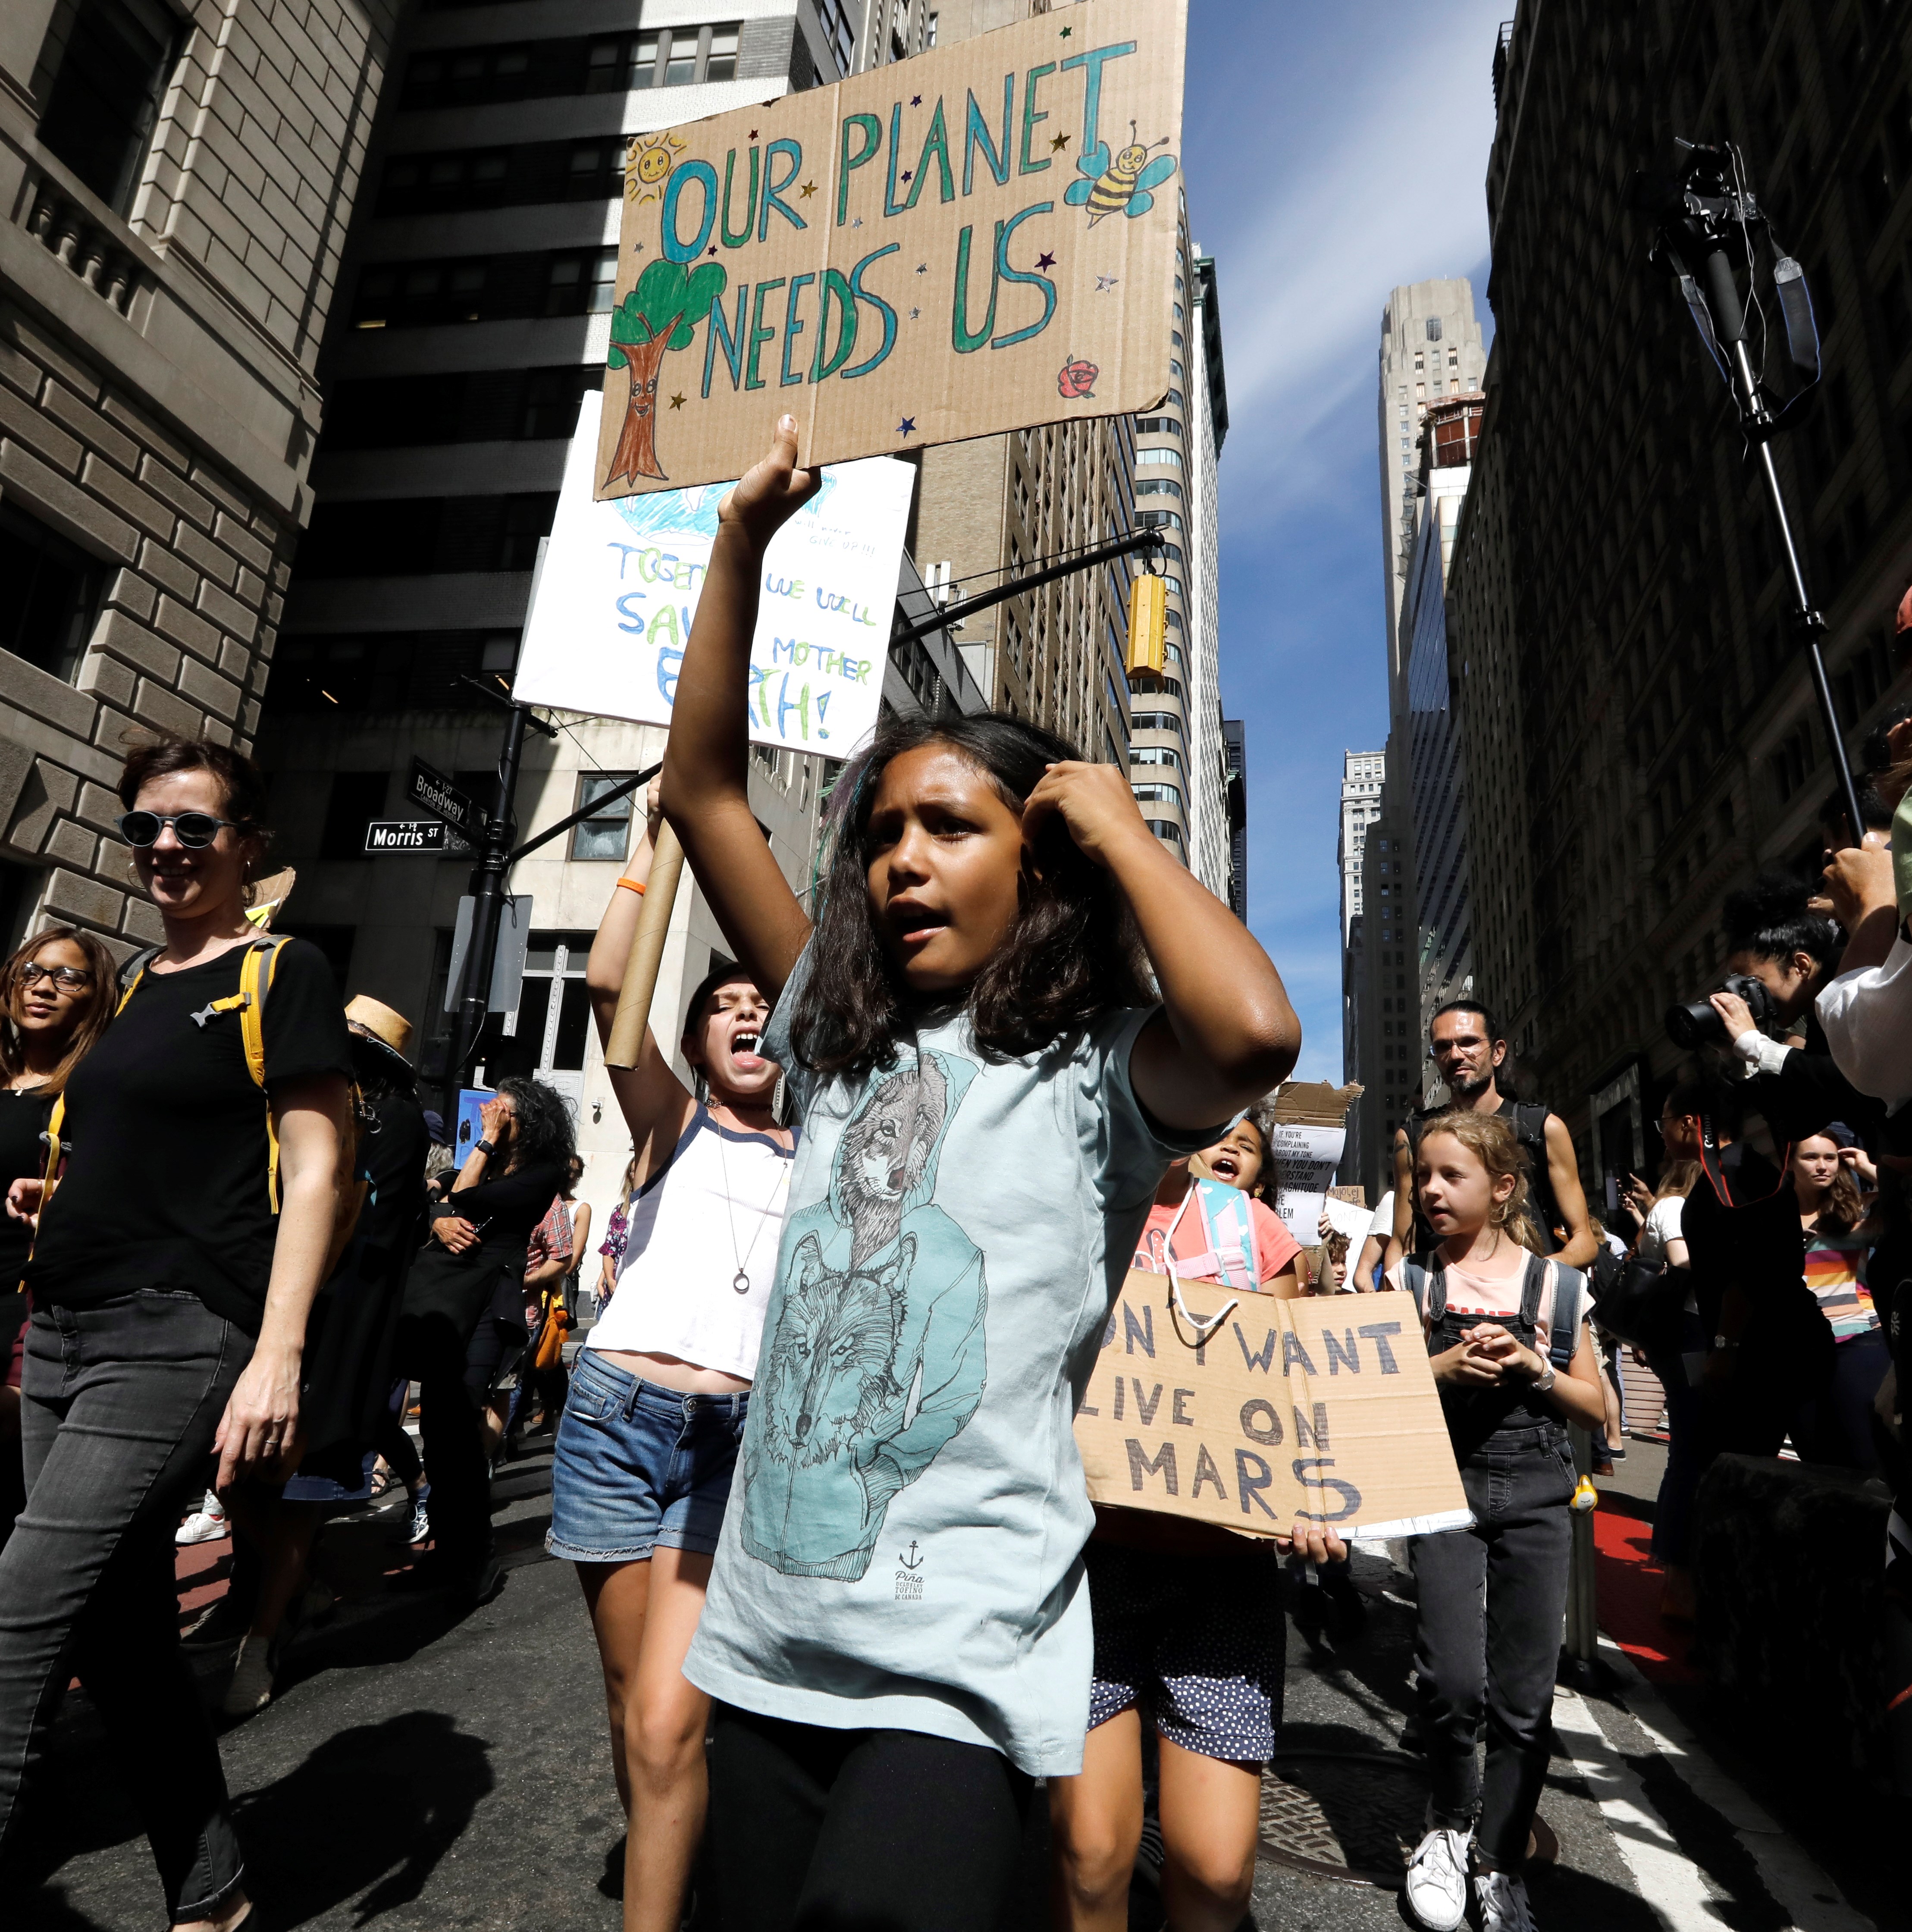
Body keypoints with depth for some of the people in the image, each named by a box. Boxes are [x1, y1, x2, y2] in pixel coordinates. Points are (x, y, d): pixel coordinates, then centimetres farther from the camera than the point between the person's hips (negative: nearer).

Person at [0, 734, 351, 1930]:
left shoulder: (283, 973, -5)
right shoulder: (142, 985, 17)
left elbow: (312, 1170, -13)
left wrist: (277, 1356, -20)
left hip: (179, 1339, -8)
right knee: (123, 1631, 12)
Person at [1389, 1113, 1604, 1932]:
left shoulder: (1556, 1284, 4)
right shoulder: (1410, 1280, 2)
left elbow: (1594, 1407, 8)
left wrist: (1536, 1368, -10)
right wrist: (1444, 1368, -13)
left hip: (1535, 1495, 1)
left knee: (1525, 1696, 6)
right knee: (1453, 1682, -11)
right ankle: (1448, 1823, 19)